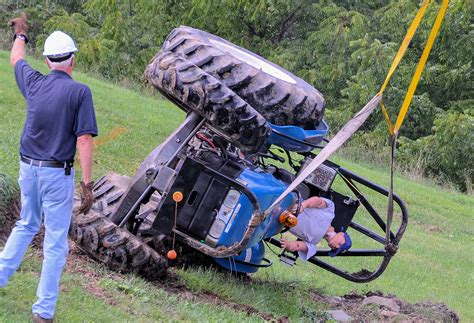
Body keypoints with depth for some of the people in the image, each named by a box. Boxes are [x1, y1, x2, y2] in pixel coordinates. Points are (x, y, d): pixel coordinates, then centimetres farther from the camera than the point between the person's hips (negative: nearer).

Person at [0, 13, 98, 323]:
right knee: (55, 242, 3)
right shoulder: (79, 92, -13)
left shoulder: (34, 83, 1)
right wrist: (88, 184, -16)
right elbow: (84, 139, -17)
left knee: (26, 225, 28)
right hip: (57, 173, -5)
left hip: (28, 167, 5)